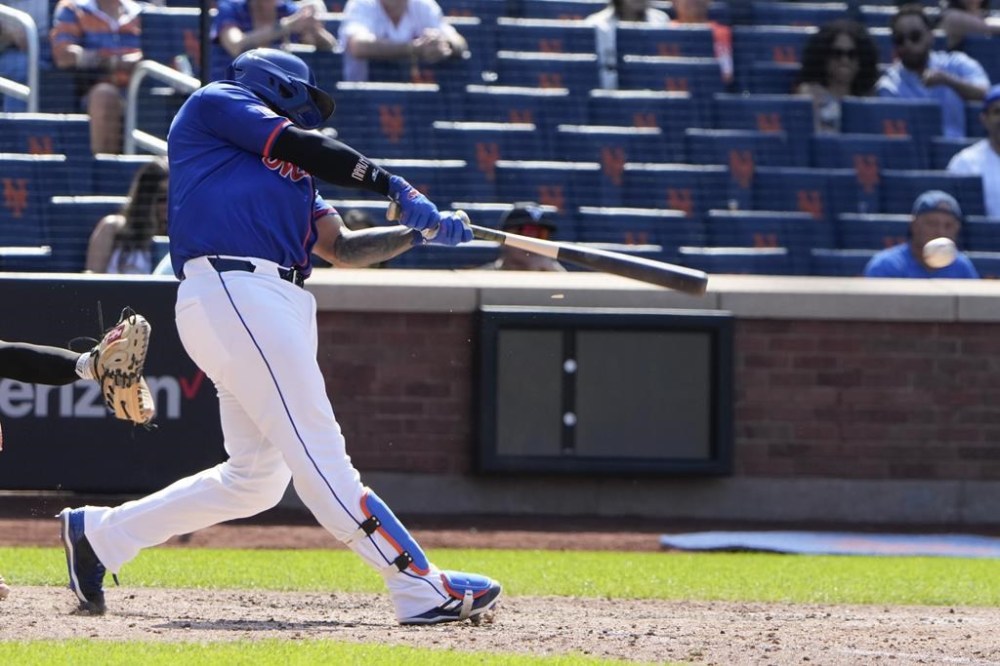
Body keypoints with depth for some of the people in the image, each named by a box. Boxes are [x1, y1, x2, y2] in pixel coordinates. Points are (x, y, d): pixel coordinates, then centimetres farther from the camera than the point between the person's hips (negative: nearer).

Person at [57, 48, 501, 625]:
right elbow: (304, 148, -1)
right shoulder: (217, 102, 11)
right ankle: (421, 588, -22)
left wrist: (419, 231, 11)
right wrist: (394, 186, 2)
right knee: (319, 453, -14)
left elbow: (342, 248, 24)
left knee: (256, 479, 8)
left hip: (282, 306, 9)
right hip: (229, 290, -9)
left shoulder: (289, 174, 32)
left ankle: (99, 534, 19)